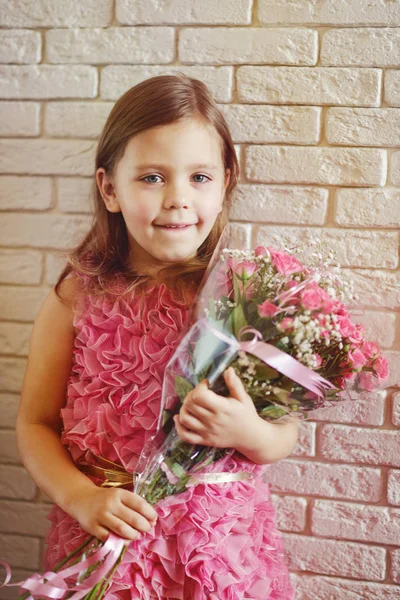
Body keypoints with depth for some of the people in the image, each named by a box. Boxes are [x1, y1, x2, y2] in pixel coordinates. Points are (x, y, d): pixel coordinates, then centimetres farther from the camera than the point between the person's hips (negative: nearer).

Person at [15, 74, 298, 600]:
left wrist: (249, 433, -21)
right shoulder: (77, 297, -6)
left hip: (223, 538, 1)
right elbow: (35, 423, 0)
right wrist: (82, 497, -15)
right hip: (105, 538, 0)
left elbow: (286, 434, 0)